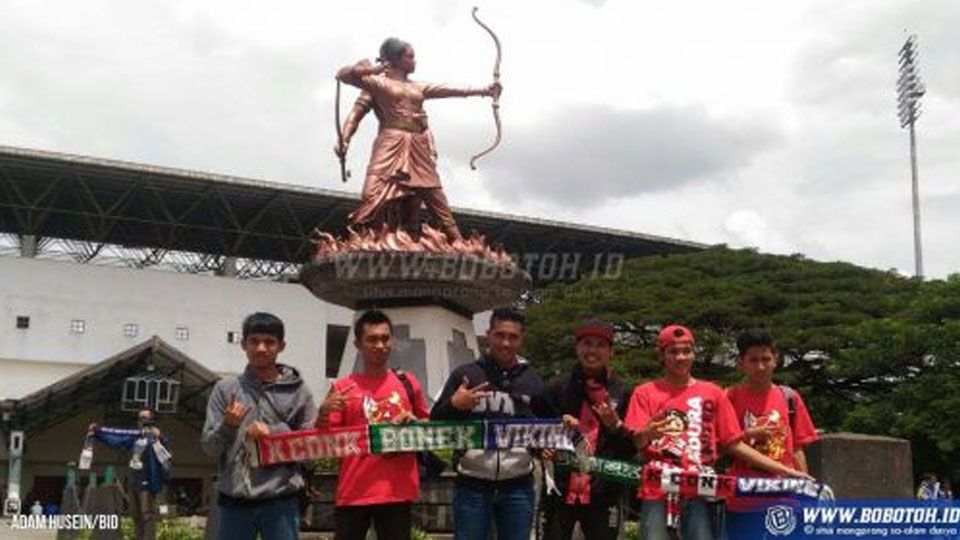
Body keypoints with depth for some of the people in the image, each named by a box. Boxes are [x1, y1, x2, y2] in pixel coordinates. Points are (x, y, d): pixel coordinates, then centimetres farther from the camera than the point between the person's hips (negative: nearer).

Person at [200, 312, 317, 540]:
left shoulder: (297, 391, 3)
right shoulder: (225, 388, 4)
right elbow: (209, 446, 3)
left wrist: (273, 432, -12)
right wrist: (227, 425, -17)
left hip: (280, 501, -1)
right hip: (233, 500, 1)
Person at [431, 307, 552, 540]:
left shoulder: (532, 381, 10)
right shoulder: (465, 374, 4)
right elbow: (436, 422, 5)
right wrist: (453, 405, -15)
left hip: (518, 487, 2)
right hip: (472, 485, -2)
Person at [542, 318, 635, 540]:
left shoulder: (621, 393, 5)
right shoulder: (557, 387, 4)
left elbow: (631, 449, 6)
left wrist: (616, 426, -13)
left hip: (603, 494, 0)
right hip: (560, 491, 0)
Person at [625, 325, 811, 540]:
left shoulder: (713, 393, 10)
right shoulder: (645, 393, 6)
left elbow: (735, 443, 10)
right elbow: (635, 442, -5)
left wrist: (783, 470, 3)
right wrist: (648, 433, -29)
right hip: (657, 492, -1)